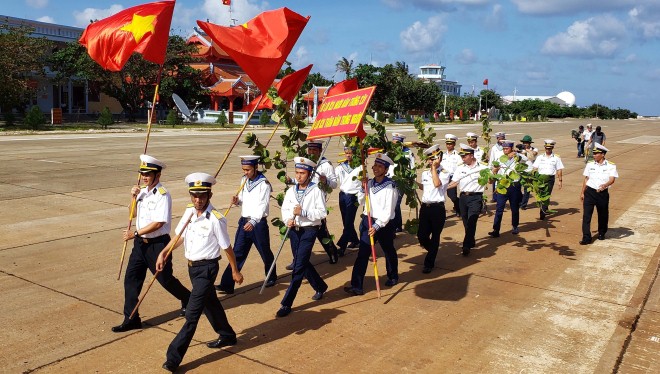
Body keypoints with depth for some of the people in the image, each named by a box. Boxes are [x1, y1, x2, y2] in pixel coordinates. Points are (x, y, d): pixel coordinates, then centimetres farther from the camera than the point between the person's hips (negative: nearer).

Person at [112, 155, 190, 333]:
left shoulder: (162, 195, -17)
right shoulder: (143, 192, 7)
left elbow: (158, 223, -23)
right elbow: (134, 214, 17)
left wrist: (135, 233, -19)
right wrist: (134, 197, 0)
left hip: (158, 243, -7)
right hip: (140, 242, 8)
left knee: (165, 279, 7)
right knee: (131, 279, 5)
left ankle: (188, 300, 33)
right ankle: (131, 319, 14)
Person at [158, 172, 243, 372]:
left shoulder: (216, 219, -21)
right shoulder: (189, 212, 0)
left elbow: (227, 247, -13)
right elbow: (179, 235, 11)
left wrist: (235, 271, -4)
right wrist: (164, 253, -1)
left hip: (206, 268, -8)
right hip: (192, 266, 8)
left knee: (192, 313, -6)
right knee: (210, 303, 23)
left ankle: (174, 357, 1)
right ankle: (227, 336, 43)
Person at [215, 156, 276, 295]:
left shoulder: (264, 184, -15)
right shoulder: (244, 180, 8)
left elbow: (263, 205, -23)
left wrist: (253, 221, -36)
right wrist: (237, 201, -6)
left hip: (258, 223, -6)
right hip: (244, 221, 6)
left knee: (265, 253, 11)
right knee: (237, 254, 3)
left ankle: (271, 278, 35)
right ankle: (227, 285, 3)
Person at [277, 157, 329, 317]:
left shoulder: (316, 191, -9)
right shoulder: (291, 191, 8)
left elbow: (322, 212, -13)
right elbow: (284, 209, 9)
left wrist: (303, 212, -23)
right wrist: (287, 220, -12)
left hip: (309, 231, -6)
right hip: (294, 230, 6)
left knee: (298, 266, -9)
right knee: (303, 263, 17)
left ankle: (286, 303, -4)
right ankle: (320, 287, 42)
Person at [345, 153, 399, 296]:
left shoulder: (390, 186, -14)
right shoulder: (368, 183, 4)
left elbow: (389, 210, -18)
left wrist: (377, 226, -22)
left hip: (384, 223, -4)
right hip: (367, 220, 4)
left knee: (389, 251, 17)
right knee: (362, 253, -3)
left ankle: (393, 277, 42)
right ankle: (357, 286, -3)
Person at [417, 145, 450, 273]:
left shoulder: (444, 173, -5)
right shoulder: (424, 173, 11)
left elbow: (437, 184, -25)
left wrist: (434, 168, -17)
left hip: (438, 208, -5)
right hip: (425, 207, 5)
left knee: (435, 237, 4)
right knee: (422, 236, 3)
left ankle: (429, 263, 17)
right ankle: (433, 251, 35)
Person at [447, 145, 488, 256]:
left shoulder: (482, 168, -2)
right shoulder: (460, 168, 11)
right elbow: (454, 182, 9)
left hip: (475, 197, -5)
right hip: (463, 197, 5)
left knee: (471, 221, -13)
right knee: (466, 222, 12)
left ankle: (466, 246, -13)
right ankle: (472, 242, 30)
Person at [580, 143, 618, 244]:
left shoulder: (611, 166, -4)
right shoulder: (590, 165, 5)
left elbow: (612, 179, -16)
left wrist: (604, 185, -36)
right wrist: (582, 192, 13)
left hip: (603, 193, -1)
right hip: (590, 192, 2)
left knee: (603, 215, 13)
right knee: (586, 215, -6)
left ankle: (601, 233, 37)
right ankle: (586, 238, -4)